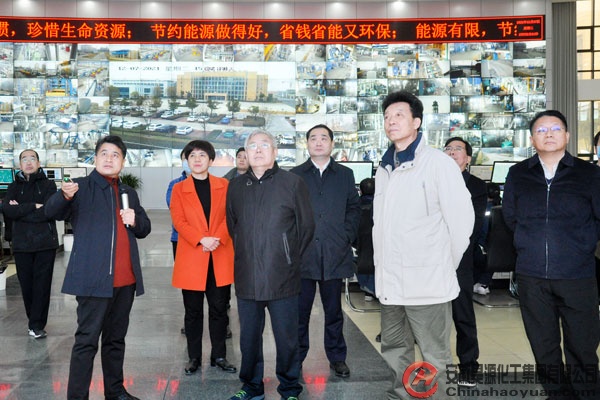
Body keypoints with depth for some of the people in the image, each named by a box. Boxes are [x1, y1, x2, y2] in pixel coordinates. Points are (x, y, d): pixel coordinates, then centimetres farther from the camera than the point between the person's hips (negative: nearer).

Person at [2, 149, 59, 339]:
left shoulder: (48, 185, 5)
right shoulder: (14, 187, 13)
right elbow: (8, 211, -5)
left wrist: (20, 210, -6)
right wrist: (33, 206, -12)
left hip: (45, 242, -2)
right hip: (22, 243, 3)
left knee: (42, 283, -5)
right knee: (26, 284, 5)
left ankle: (36, 325, 0)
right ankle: (35, 321, 20)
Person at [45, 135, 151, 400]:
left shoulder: (128, 193, 16)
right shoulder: (81, 187, 0)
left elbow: (145, 228, 22)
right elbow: (52, 212, -15)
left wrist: (135, 221, -1)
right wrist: (65, 196, -37)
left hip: (125, 279, 6)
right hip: (94, 277, -5)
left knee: (116, 338, 15)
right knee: (87, 340, -3)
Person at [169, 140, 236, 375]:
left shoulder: (224, 186, 8)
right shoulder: (179, 189, 7)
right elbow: (178, 221, -3)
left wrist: (218, 239, -16)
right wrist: (201, 240, -17)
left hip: (220, 258, 1)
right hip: (191, 259, 0)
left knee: (219, 309, 6)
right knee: (193, 311, 7)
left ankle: (219, 356, 19)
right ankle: (194, 358, 19)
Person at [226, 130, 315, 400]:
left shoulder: (292, 182, -4)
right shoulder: (235, 187, 8)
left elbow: (306, 225, 0)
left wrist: (290, 258, 3)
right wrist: (245, 257, 13)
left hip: (282, 277, -3)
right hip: (246, 278, 4)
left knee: (286, 337, 6)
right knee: (249, 336, 14)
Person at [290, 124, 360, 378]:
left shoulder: (345, 174, 11)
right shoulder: (295, 175, 8)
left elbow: (354, 208, 8)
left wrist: (347, 237, -2)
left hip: (335, 253, 1)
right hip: (302, 253, -1)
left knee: (334, 310, 10)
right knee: (300, 310, 6)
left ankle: (337, 357, 22)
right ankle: (296, 357, 18)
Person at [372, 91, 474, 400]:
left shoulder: (438, 163, -6)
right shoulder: (385, 168, 15)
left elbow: (462, 218, -8)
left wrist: (447, 265, -1)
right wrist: (380, 264, 11)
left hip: (427, 281, -6)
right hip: (390, 282, 6)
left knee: (434, 356, 4)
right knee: (394, 351, 16)